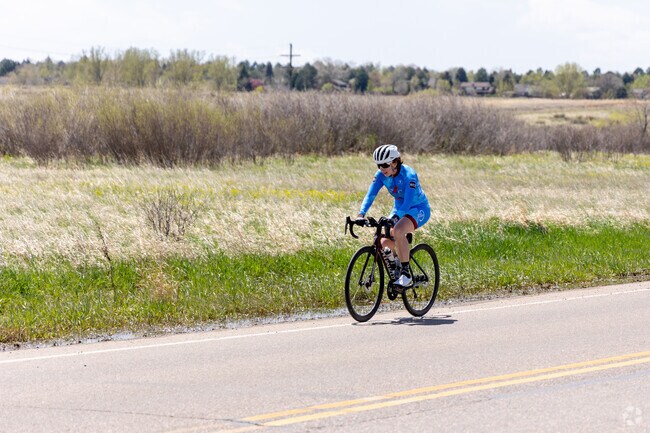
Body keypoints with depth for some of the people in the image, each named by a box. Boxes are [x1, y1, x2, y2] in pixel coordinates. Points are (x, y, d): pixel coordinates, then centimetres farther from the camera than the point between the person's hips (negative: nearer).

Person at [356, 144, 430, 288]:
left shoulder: (408, 174, -29)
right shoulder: (381, 175, -13)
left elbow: (408, 202, -37)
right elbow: (370, 194, -20)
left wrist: (393, 218, -52)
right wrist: (361, 214, -36)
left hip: (419, 208, -6)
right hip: (400, 208, 6)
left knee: (398, 231, -35)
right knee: (385, 244, -12)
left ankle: (406, 273, -27)